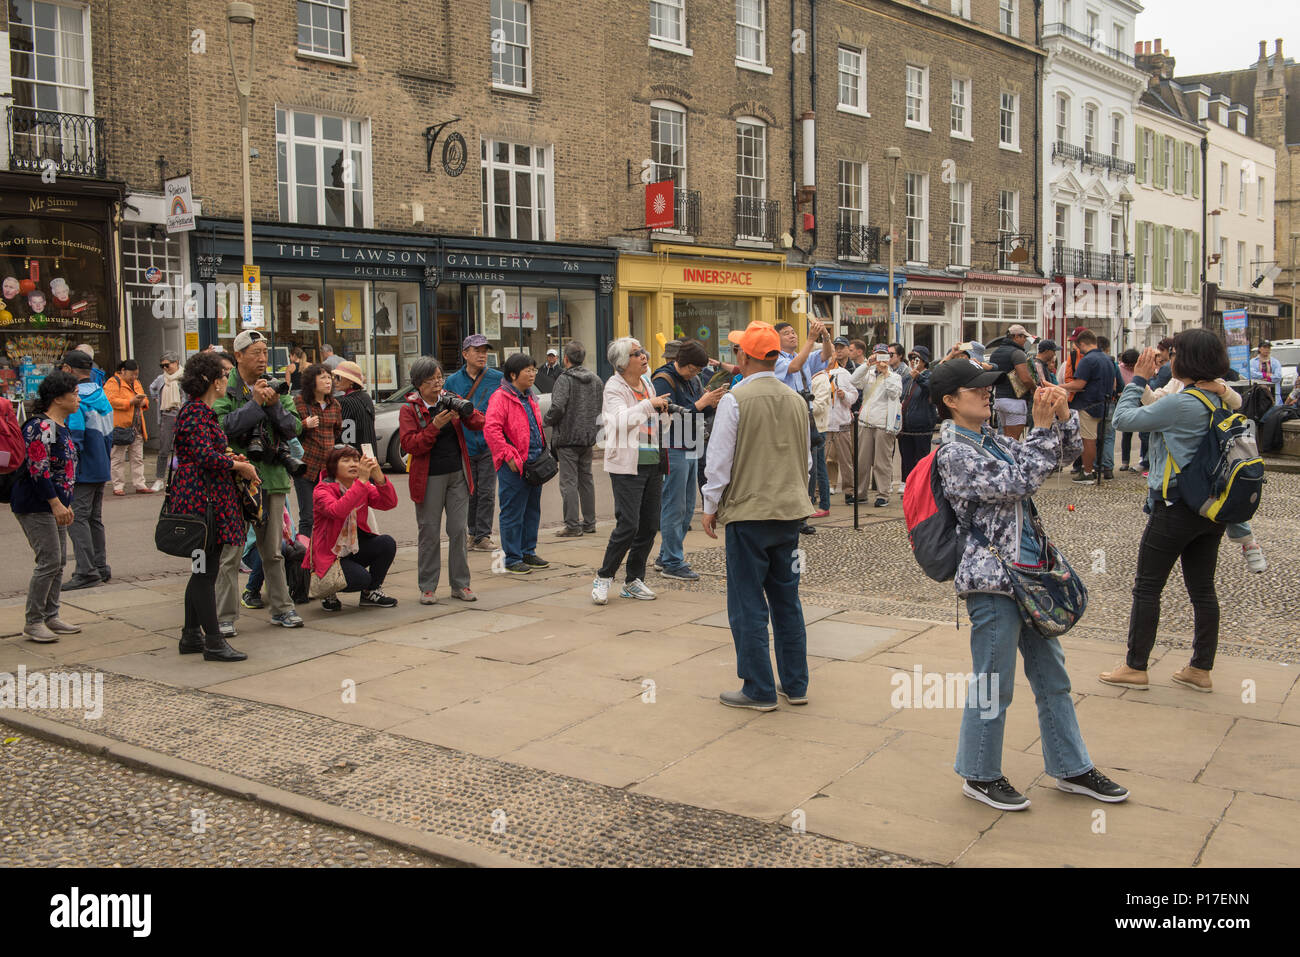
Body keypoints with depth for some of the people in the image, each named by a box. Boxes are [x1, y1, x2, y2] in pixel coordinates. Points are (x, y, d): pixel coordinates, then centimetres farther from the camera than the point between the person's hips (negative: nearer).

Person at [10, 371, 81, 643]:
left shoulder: (61, 426, 13)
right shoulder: (41, 427, -18)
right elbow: (38, 469, -23)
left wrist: (64, 504, 21)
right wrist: (56, 504, -23)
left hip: (55, 504, 10)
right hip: (35, 505, -10)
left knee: (59, 560, 11)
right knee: (49, 561, -9)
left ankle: (50, 617, 20)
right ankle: (33, 622, 0)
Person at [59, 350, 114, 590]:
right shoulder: (101, 395, 12)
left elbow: (74, 437, -21)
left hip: (82, 471, -9)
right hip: (101, 469, 9)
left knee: (77, 519, -6)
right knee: (95, 518, 16)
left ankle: (87, 572, -8)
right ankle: (100, 568, 20)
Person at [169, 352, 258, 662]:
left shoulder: (201, 410, 18)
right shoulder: (197, 412, -13)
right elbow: (205, 455, -22)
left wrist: (229, 459, 8)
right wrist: (240, 466, -12)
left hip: (204, 496, 11)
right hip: (202, 497, -11)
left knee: (203, 570, 15)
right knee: (205, 570, -6)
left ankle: (191, 636, 23)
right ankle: (213, 642, -2)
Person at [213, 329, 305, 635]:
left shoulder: (276, 388, 10)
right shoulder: (224, 389, -4)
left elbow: (293, 429, 3)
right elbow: (222, 426, -18)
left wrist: (275, 405, -12)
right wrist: (255, 403, -19)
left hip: (271, 477, 4)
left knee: (273, 550, 14)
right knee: (230, 552, -3)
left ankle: (281, 608, 23)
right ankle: (225, 617, 4)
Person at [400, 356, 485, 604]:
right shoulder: (409, 409, -2)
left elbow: (479, 424, 2)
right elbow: (409, 445, -13)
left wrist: (465, 411, -18)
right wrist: (435, 425, -23)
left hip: (458, 475, 3)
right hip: (429, 478, -3)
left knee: (459, 530, 5)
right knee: (429, 533, 2)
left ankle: (460, 584, 15)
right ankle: (428, 587, 12)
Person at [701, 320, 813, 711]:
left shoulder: (735, 400, -12)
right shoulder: (796, 401, 6)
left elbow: (720, 460, -9)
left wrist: (711, 507, 2)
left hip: (748, 513, -6)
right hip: (790, 512, 6)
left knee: (748, 606, 3)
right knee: (787, 601, 14)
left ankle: (759, 690, 7)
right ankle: (795, 685, 21)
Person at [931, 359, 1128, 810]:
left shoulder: (990, 439, 11)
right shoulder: (954, 452, -14)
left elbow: (1064, 452, 17)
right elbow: (1019, 483, -22)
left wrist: (1062, 415, -1)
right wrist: (1041, 426, -19)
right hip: (992, 579, -9)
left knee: (1052, 674, 17)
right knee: (993, 684, 3)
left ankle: (1070, 767, 30)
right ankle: (979, 775, 20)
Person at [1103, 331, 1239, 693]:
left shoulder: (1180, 403, -21)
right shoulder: (1222, 399, 6)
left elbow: (1124, 418, -14)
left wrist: (1139, 378, -4)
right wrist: (1150, 380, 12)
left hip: (1176, 509, -8)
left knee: (1146, 587, 3)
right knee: (1202, 589, 13)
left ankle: (1135, 668, 10)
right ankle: (1201, 669, 20)